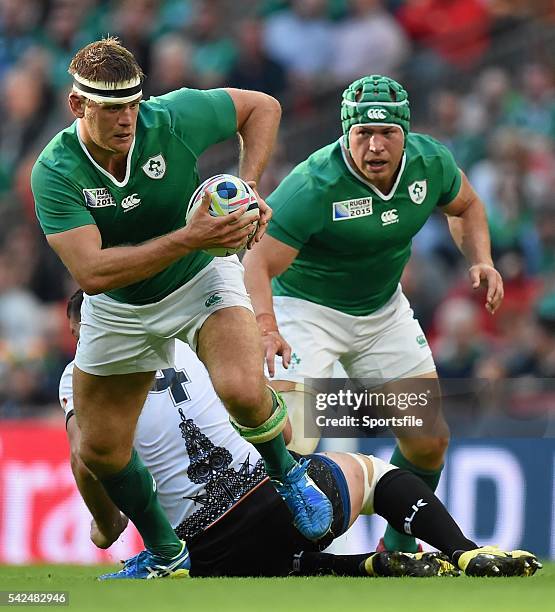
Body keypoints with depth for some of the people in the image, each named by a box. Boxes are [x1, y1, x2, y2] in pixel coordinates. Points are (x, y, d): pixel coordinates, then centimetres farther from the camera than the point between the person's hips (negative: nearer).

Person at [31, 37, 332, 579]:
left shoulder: (174, 117, -23)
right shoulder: (55, 173, -27)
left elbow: (262, 106, -5)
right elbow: (91, 272, -36)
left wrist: (247, 189, -17)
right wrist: (190, 237, -41)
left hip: (202, 279, -1)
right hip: (117, 309, 2)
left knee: (244, 392, -28)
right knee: (99, 450, 6)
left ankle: (287, 475, 5)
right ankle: (164, 555, 30)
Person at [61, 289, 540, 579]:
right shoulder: (175, 347, 12)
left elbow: (87, 461, -13)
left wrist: (106, 527, 2)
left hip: (206, 554, -3)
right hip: (270, 495, 3)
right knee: (368, 470, 29)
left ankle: (375, 566, -2)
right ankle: (466, 553, 2)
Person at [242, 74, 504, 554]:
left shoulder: (430, 162, -13)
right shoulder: (312, 187, -30)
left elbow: (465, 206, 10)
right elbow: (258, 264, -34)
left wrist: (480, 260, -7)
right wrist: (266, 328, -52)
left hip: (384, 311, 5)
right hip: (307, 310, -5)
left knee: (430, 440, 4)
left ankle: (399, 547, 27)